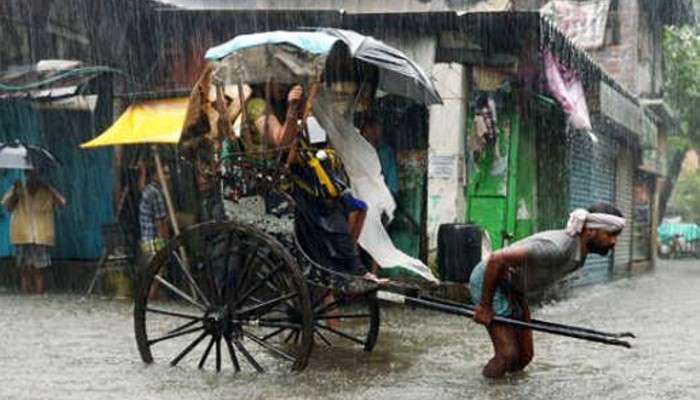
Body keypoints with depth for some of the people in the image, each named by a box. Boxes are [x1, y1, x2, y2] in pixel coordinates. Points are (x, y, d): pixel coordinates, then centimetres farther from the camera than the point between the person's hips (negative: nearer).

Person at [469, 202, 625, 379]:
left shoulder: (579, 255, -1)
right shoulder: (556, 248, -33)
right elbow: (496, 259, -33)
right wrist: (484, 306, -24)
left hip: (512, 288, 9)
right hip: (488, 280, -9)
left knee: (525, 356, 6)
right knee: (508, 354, -13)